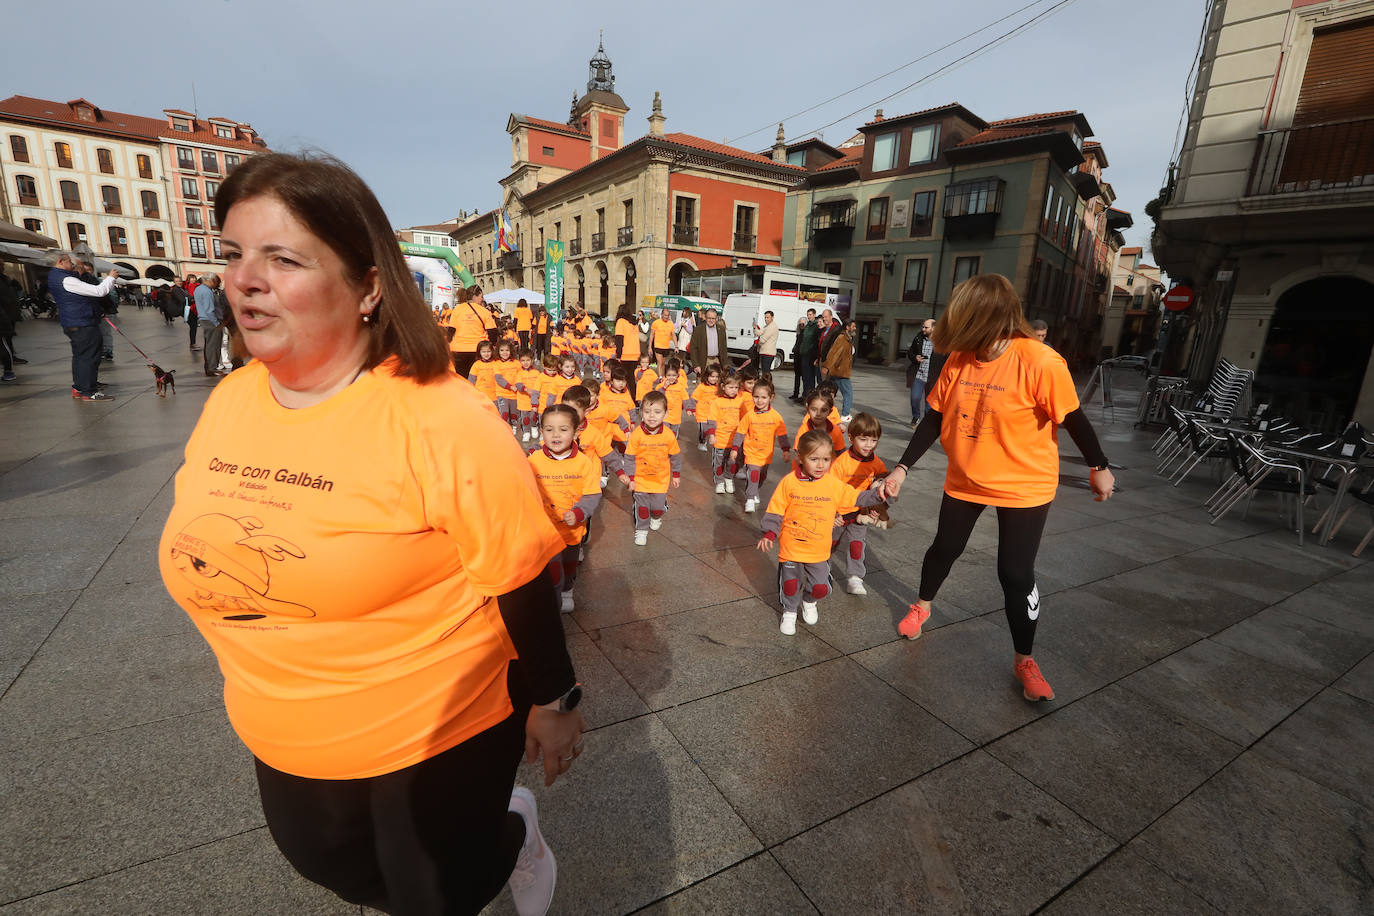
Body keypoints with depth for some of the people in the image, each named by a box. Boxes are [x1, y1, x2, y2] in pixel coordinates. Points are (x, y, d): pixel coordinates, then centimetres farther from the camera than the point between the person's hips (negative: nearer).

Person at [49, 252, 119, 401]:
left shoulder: (53, 276, 14)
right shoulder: (66, 280, -19)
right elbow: (99, 291, -21)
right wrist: (110, 278, -7)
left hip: (71, 324, 10)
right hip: (82, 324, -10)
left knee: (79, 355, 18)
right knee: (90, 356, -7)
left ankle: (78, 388, 25)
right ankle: (89, 392, -5)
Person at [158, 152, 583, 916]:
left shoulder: (442, 421, -28)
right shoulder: (227, 403, -6)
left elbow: (523, 579, -21)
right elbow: (204, 546, 10)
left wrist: (554, 700, -10)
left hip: (437, 736, -6)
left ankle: (513, 834, 51)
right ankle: (487, 830, 57)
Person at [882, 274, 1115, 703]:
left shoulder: (1040, 363, -23)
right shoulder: (958, 360, -9)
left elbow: (1073, 418, -12)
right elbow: (934, 419, -2)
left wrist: (1099, 468, -1)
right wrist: (903, 468, -3)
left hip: (1023, 487, -4)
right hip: (965, 480, 4)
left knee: (1016, 574, 1)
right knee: (944, 549, 18)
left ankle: (1024, 660, 24)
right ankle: (922, 606, 46)